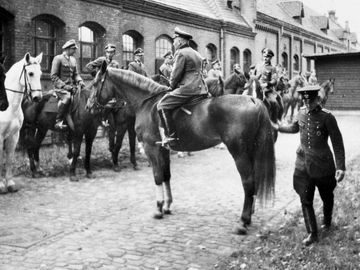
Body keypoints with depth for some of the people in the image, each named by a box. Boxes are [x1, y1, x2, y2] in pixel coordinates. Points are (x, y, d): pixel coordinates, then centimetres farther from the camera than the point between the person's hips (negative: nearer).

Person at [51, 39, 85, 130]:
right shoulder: (58, 58, -3)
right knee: (67, 97, -36)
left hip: (71, 86, 7)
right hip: (60, 87, -7)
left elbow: (75, 74, 20)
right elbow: (54, 76, -9)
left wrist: (79, 81, -3)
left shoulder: (73, 60, 17)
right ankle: (58, 121, -29)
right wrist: (64, 86, -19)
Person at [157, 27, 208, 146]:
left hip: (188, 89, -10)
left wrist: (172, 87, 6)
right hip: (201, 88, 10)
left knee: (162, 105, -9)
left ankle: (170, 135, -14)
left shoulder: (181, 53, -7)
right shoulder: (197, 54, 22)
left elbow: (176, 74, -12)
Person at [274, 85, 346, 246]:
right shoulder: (301, 113, -1)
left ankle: (327, 222, 45)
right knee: (305, 200, 1)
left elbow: (337, 143, -15)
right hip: (303, 164, 4)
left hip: (323, 164, -3)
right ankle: (312, 234, 11)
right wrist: (277, 127, 20)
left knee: (327, 196, 18)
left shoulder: (327, 117, -17)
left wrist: (340, 167, -19)